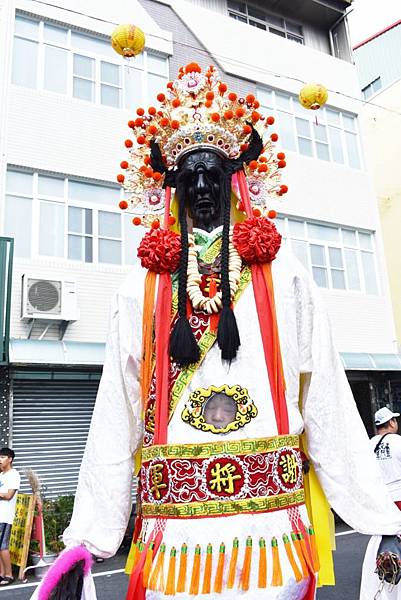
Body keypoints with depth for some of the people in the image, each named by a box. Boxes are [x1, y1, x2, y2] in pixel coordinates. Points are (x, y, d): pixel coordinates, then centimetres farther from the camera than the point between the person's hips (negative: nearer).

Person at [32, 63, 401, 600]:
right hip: (174, 529, 1)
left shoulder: (284, 279, 3)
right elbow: (114, 420, 2)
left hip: (272, 525, 0)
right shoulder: (141, 289, 4)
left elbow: (328, 404, 1)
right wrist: (87, 540, -1)